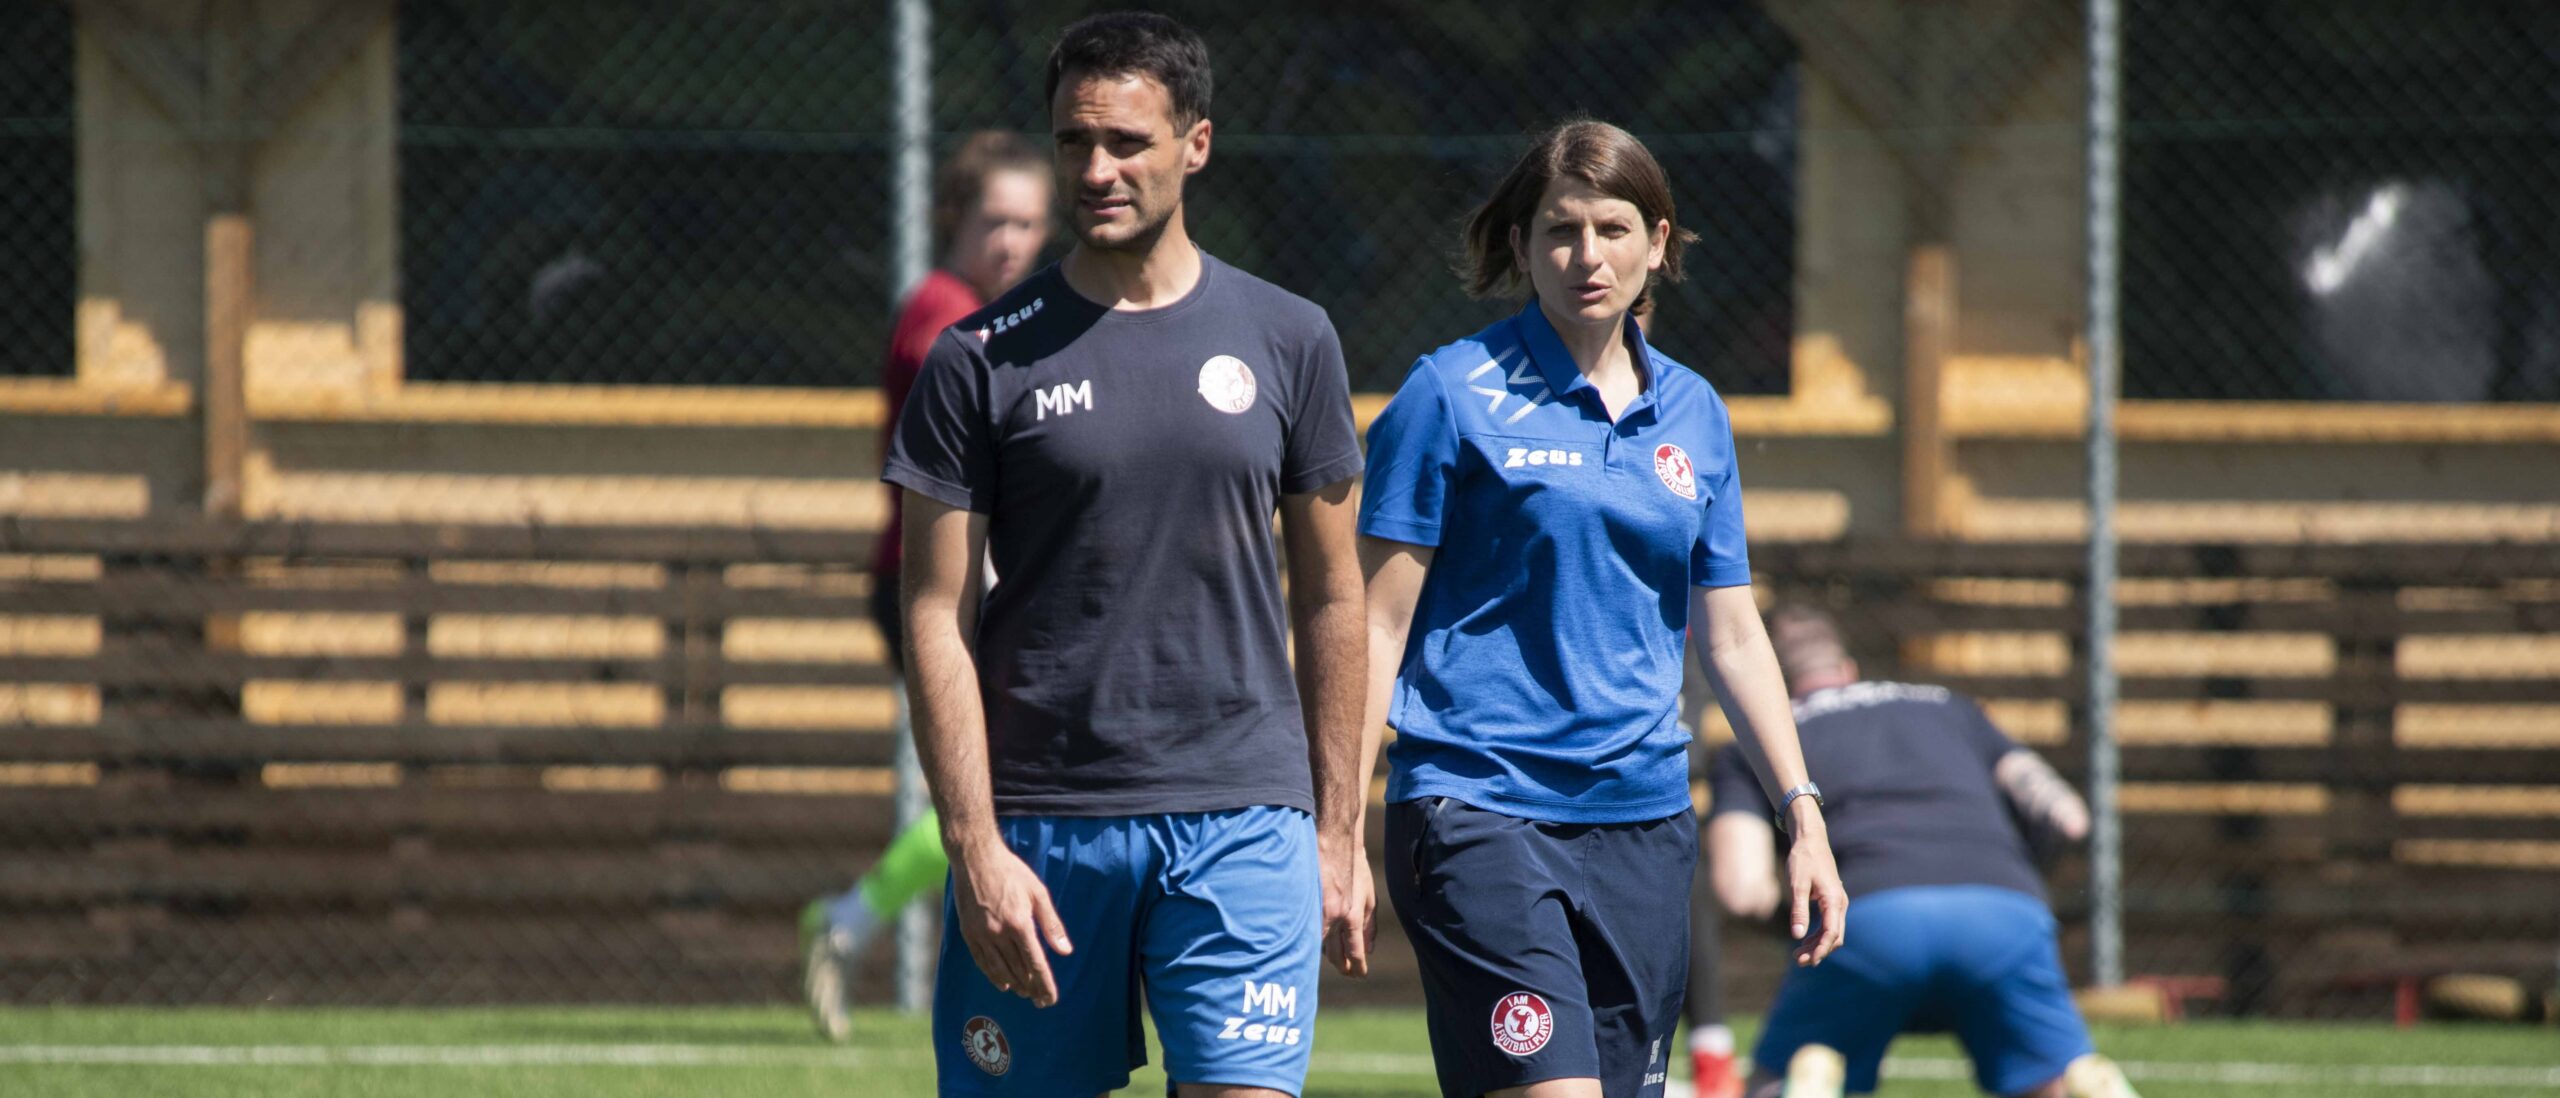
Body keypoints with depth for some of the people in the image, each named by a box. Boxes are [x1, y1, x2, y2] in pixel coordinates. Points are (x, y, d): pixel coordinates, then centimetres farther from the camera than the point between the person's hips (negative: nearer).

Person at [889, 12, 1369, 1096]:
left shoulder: (1287, 343, 7)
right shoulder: (981, 359, 1)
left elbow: (1330, 599, 12)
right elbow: (938, 619, -1)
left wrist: (1339, 831, 8)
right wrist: (975, 848, -10)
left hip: (1242, 819, 0)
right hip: (1037, 825, 0)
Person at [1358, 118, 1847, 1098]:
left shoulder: (1691, 413, 12)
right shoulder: (1453, 395, -3)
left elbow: (1730, 633, 18)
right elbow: (1378, 623, -4)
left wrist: (1803, 813, 11)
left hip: (1643, 823, 6)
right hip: (1478, 815, -6)